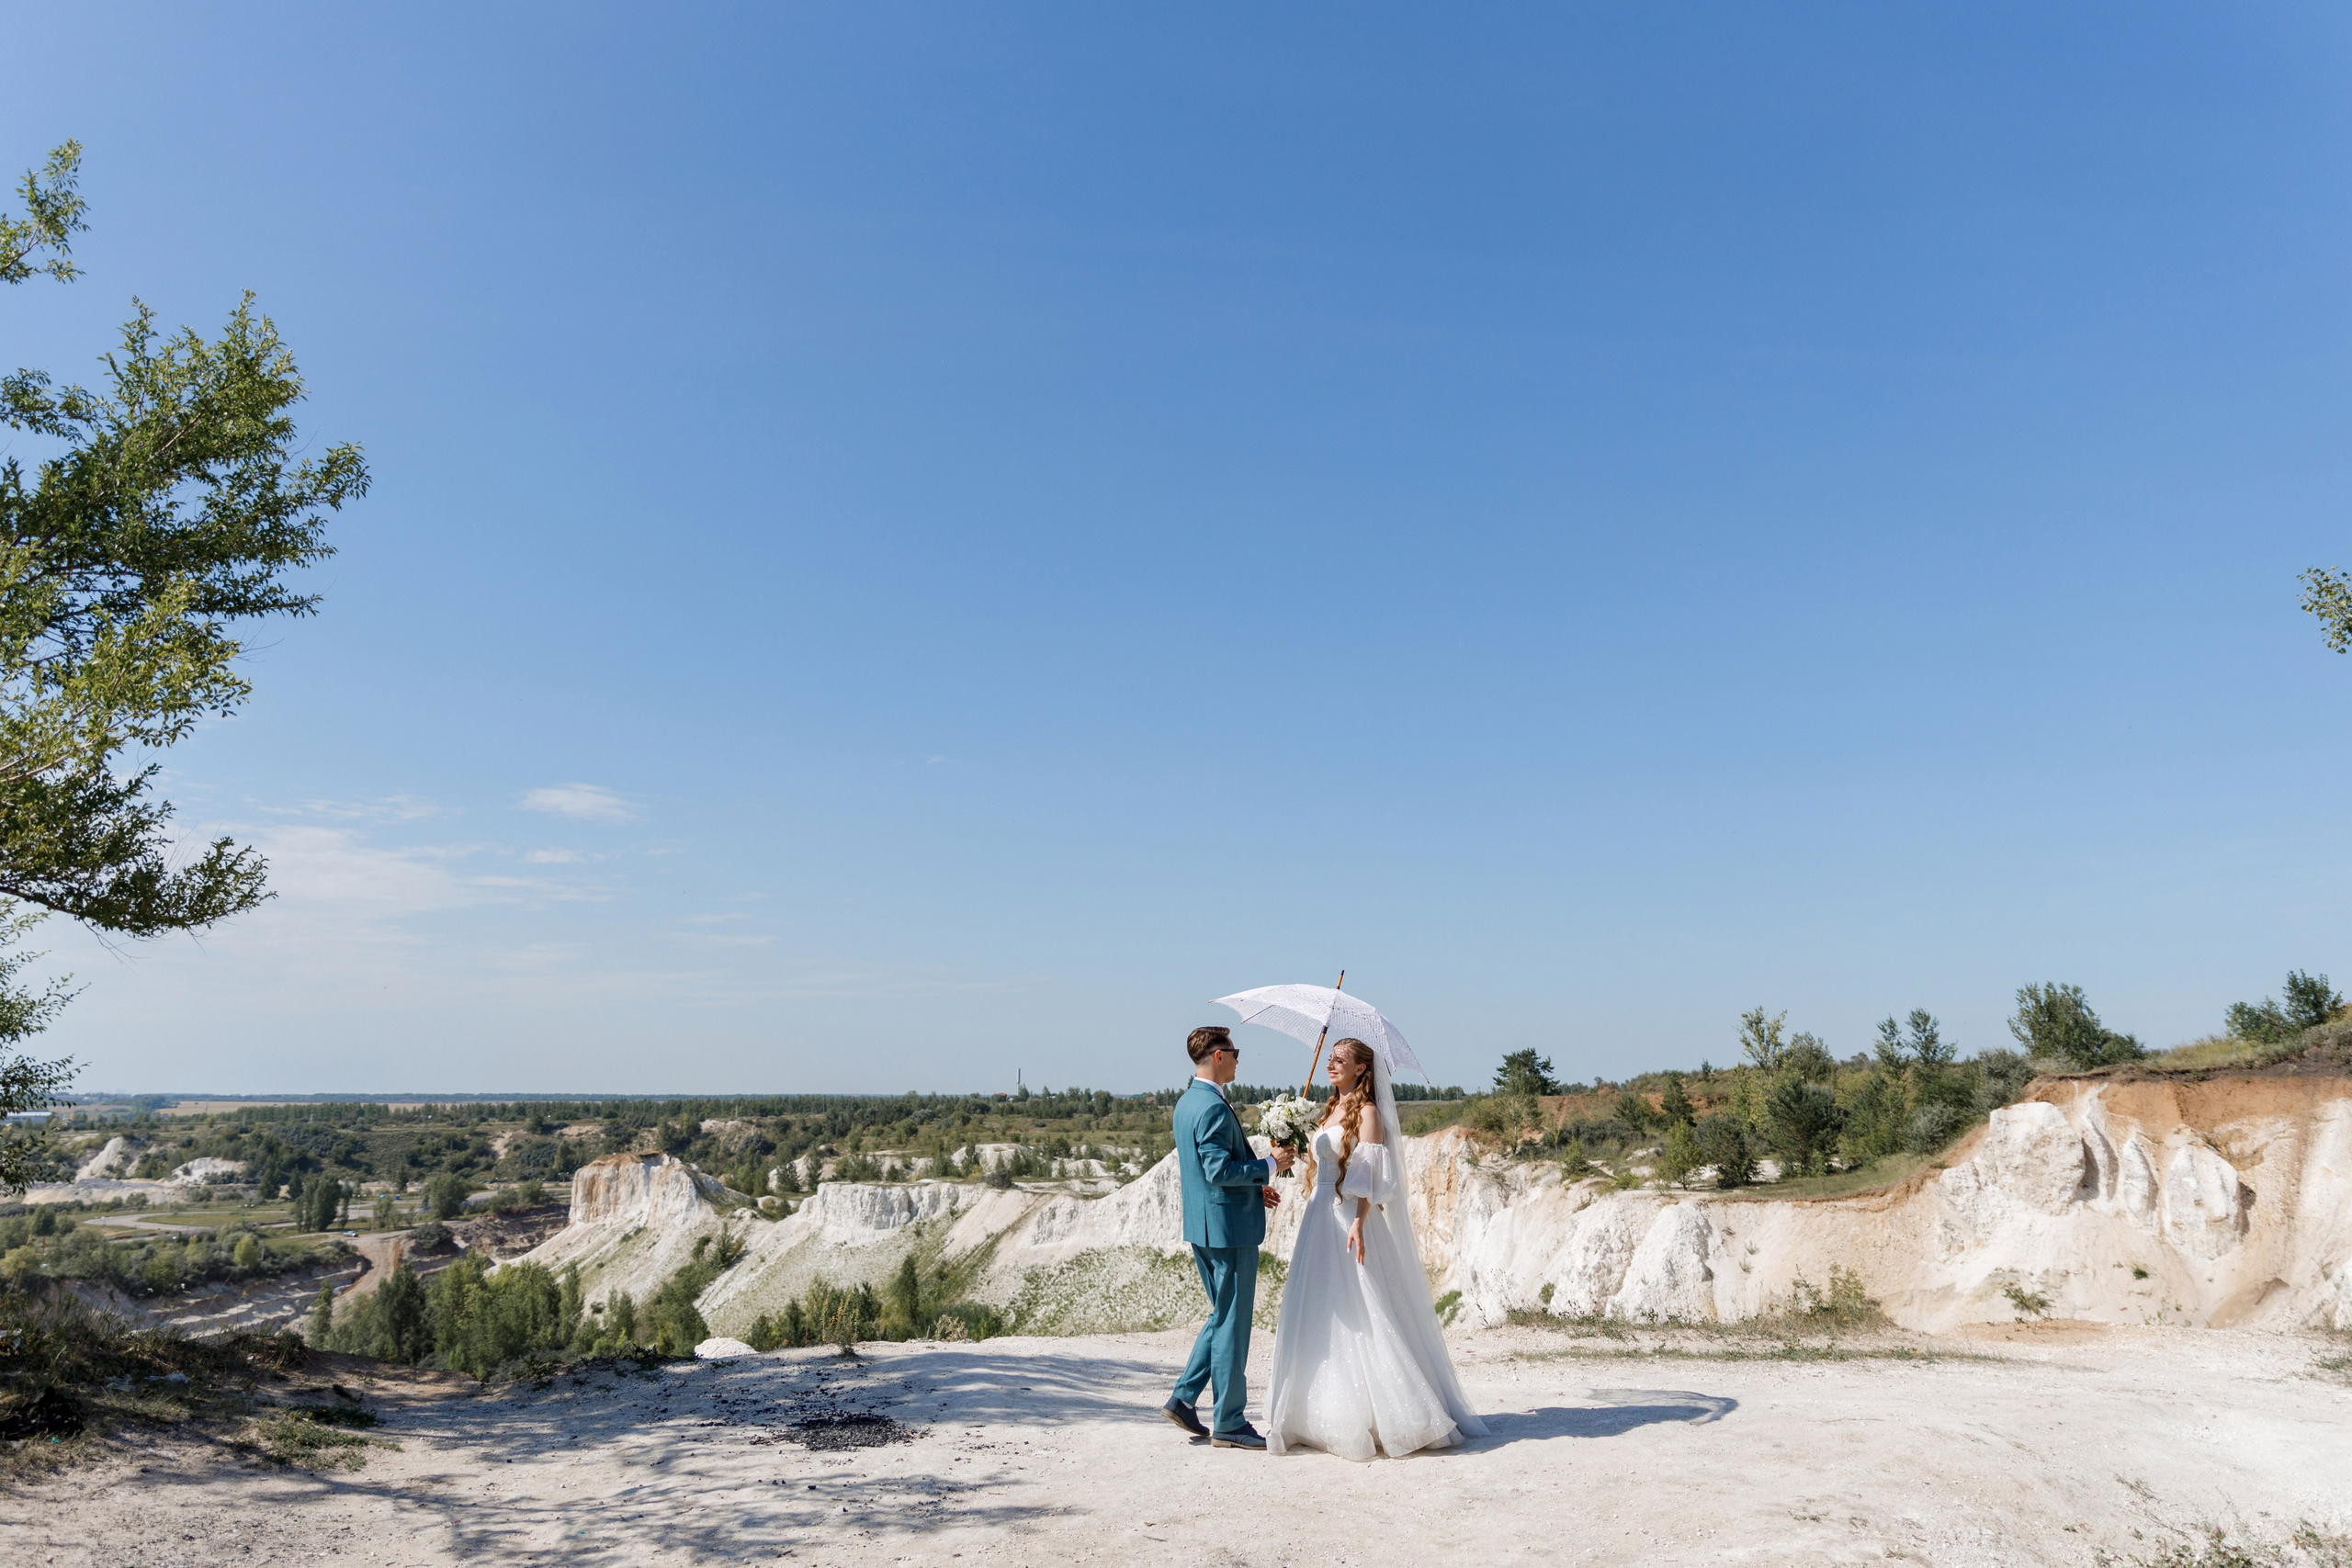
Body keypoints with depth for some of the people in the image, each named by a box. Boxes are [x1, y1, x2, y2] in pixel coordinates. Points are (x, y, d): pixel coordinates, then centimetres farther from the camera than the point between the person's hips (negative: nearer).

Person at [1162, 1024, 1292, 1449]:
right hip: (1229, 1227, -10)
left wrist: (1253, 1188, 18)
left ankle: (1183, 1398, 19)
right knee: (1232, 1323, 0)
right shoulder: (1213, 1107, -20)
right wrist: (1270, 1166, -16)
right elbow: (1219, 1170, -26)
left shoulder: (1186, 1102, 12)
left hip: (1203, 1226, 10)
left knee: (1222, 1316, 20)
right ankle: (1228, 1425, 9)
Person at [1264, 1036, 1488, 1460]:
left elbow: (1370, 1175, -15)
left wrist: (1359, 1223, -26)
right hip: (1320, 1219, 9)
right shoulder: (1329, 1112, 17)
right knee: (1317, 1318, 9)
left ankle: (1398, 1417, 0)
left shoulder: (1367, 1112, -7)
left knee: (1359, 1317, -8)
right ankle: (1322, 1417, 17)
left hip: (1350, 1222, -9)